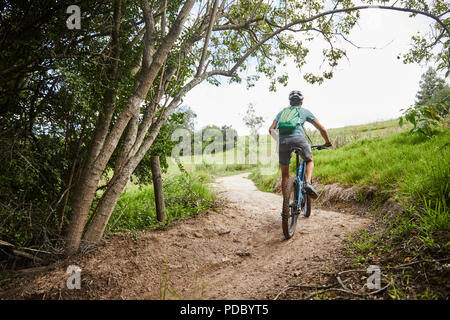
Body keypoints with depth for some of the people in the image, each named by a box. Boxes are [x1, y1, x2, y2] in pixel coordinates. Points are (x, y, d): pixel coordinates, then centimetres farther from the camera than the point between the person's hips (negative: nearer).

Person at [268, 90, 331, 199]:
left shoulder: (282, 112, 29)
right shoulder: (305, 111, 23)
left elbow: (271, 130, 20)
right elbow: (321, 129, 19)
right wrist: (327, 143, 34)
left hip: (283, 141, 2)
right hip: (298, 139, -2)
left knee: (285, 174, 15)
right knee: (309, 161, 27)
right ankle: (308, 183, 1)